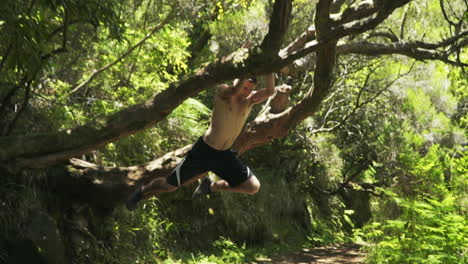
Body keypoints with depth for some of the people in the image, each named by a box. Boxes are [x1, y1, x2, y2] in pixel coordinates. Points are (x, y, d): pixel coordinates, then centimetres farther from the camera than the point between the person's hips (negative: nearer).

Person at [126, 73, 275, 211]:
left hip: (225, 154, 4)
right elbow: (234, 90, -40)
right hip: (204, 149, -4)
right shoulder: (223, 91, -16)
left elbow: (270, 91, -25)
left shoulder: (250, 100, -6)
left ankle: (211, 186, 18)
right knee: (170, 185, 4)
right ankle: (142, 192, 37)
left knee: (253, 187, -3)